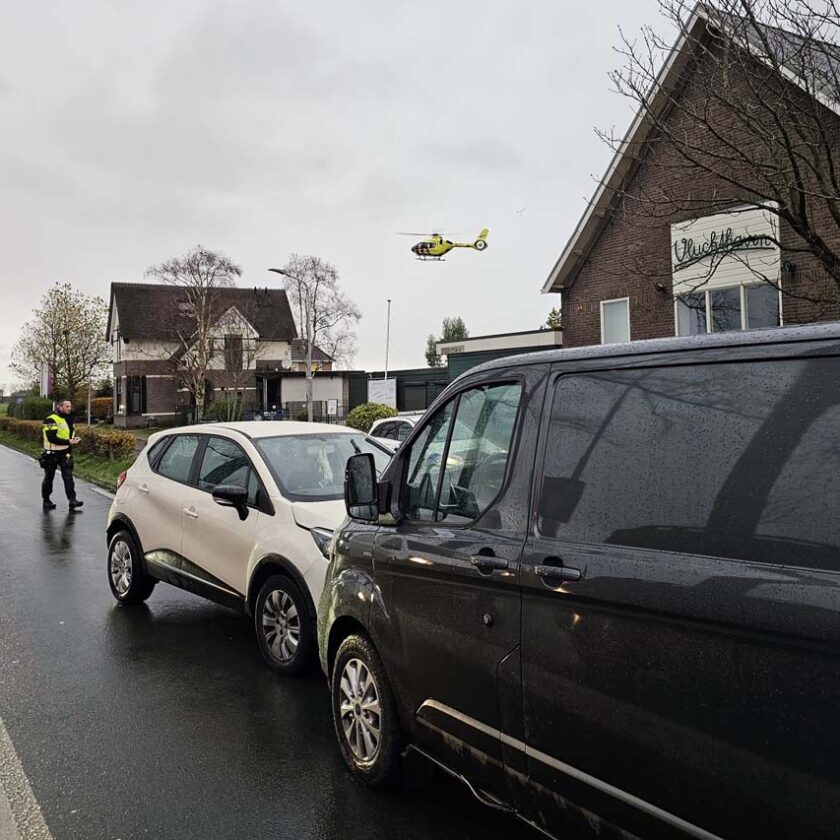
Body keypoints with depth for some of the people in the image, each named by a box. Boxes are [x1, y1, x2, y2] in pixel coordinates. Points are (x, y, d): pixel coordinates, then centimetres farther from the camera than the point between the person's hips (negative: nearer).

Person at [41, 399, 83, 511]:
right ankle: (46, 501, 22)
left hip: (65, 453, 6)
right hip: (52, 454, -6)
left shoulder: (68, 419, 11)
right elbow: (51, 438, -23)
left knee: (68, 476, -6)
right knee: (49, 478, 9)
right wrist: (68, 442, -24)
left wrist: (73, 440, 2)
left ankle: (72, 500, -11)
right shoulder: (51, 420, -15)